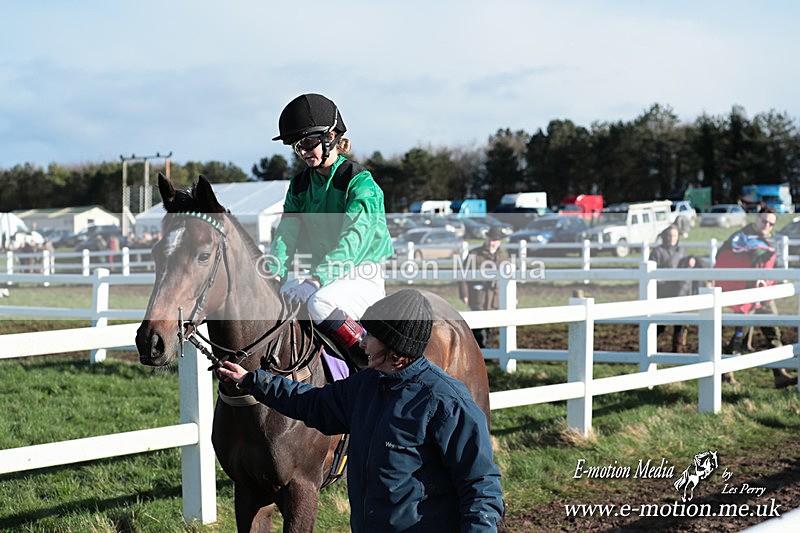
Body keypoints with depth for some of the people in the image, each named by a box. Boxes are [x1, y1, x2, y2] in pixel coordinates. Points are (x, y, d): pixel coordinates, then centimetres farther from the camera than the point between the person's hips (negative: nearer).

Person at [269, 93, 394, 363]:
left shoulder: (360, 183, -12)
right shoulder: (300, 185, 10)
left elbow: (352, 241, -25)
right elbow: (287, 233, -2)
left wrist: (316, 280, -38)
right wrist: (271, 271, -23)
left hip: (361, 276, -7)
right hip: (316, 272, 7)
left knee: (319, 302, -36)